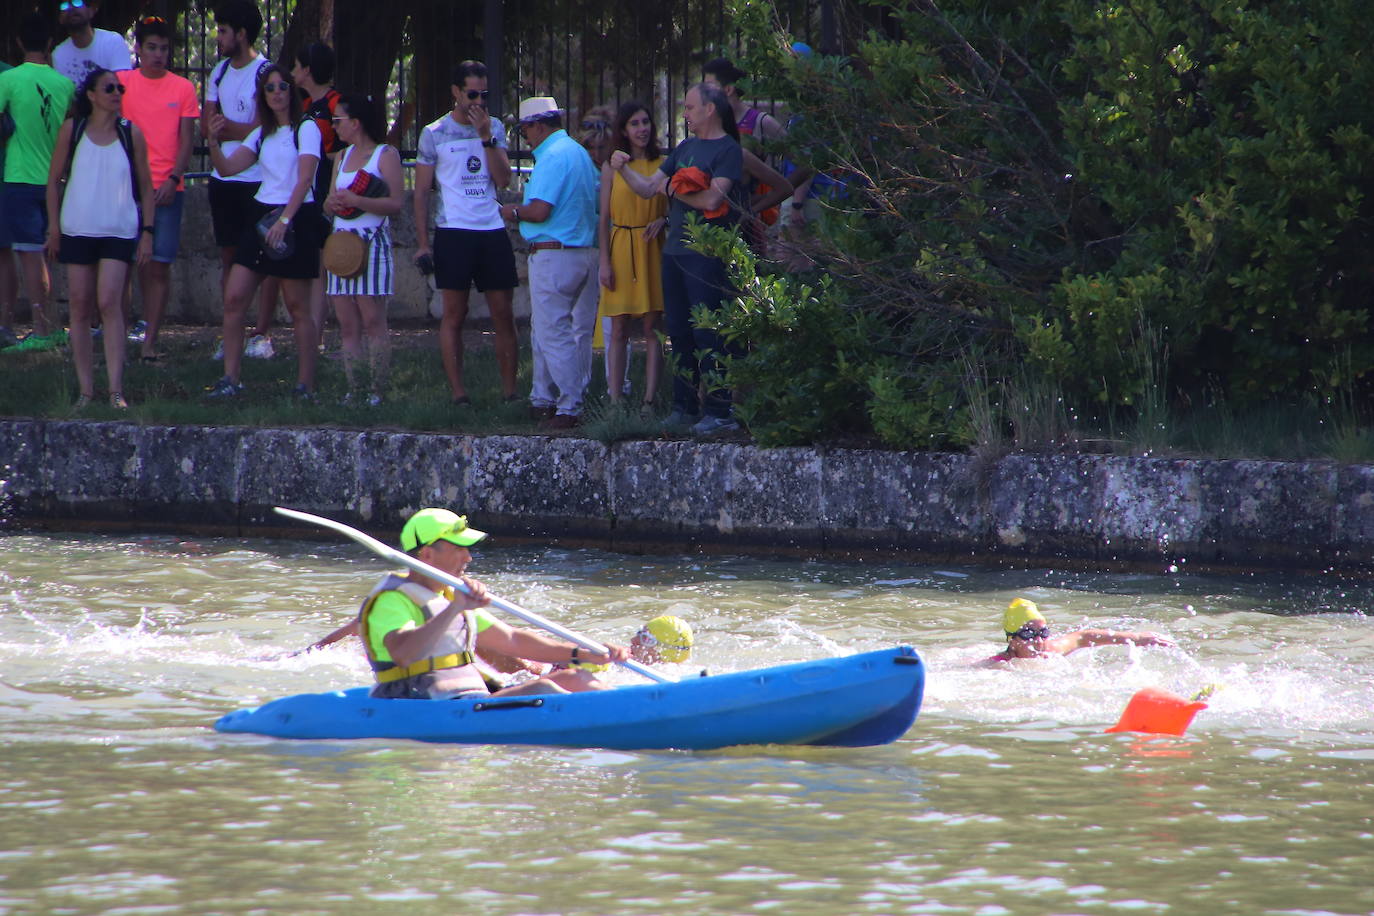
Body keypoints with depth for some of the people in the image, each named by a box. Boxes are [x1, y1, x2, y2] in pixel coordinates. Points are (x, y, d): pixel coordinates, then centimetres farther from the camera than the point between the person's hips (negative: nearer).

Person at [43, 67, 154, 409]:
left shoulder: (131, 133, 2)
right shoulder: (72, 130, 2)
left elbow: (145, 185, 8)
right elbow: (54, 179, 7)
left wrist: (147, 230, 3)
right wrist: (54, 228, 3)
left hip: (119, 231, -1)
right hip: (77, 229, 1)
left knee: (109, 304, -13)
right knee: (80, 307, 2)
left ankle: (116, 390, -15)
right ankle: (86, 389, 7)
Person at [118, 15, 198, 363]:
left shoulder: (183, 88, 6)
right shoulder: (122, 82, 5)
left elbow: (186, 139, 4)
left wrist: (173, 179, -8)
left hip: (166, 188, 0)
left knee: (159, 266, -3)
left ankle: (150, 342, -2)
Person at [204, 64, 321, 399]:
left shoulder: (305, 129, -5)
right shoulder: (262, 134, 15)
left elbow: (304, 179, -17)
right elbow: (227, 168, 8)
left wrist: (284, 220, -27)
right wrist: (214, 142, -12)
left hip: (297, 216, -6)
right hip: (261, 213, 6)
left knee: (298, 307, -2)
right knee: (233, 298, -3)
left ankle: (305, 384, 4)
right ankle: (230, 379, -1)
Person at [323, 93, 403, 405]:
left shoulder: (385, 155, -3)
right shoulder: (343, 156, 19)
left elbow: (396, 203, -12)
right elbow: (329, 205, 21)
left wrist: (356, 201, -20)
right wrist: (332, 202, -3)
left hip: (372, 242, -7)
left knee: (372, 321, -10)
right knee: (347, 325, 3)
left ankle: (378, 392, -10)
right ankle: (351, 391, 3)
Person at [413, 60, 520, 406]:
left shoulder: (494, 128, 9)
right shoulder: (435, 134, 1)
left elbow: (504, 180, -1)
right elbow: (421, 191, 3)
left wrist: (486, 136, -9)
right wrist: (422, 243, -2)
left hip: (493, 231, 3)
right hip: (454, 232, -3)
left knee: (503, 314, 1)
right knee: (454, 314, -1)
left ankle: (509, 390, 5)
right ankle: (457, 392, 0)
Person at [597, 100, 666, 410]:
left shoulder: (663, 164, 6)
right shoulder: (612, 167, 5)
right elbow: (604, 218, 5)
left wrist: (663, 221, -11)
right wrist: (605, 261, -3)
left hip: (653, 249, 0)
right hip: (621, 248, 0)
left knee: (652, 328, -1)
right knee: (618, 329, -1)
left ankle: (650, 399, 1)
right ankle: (615, 400, 0)